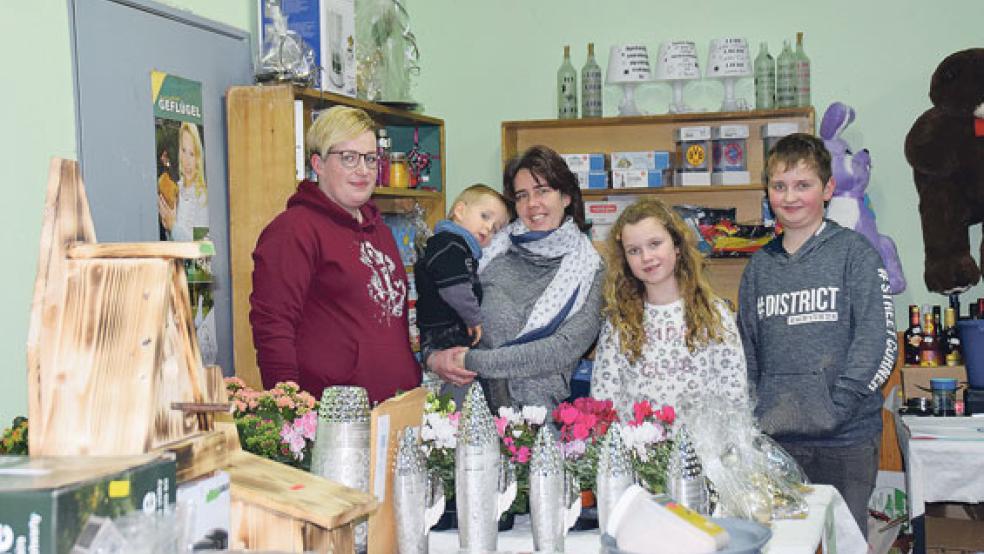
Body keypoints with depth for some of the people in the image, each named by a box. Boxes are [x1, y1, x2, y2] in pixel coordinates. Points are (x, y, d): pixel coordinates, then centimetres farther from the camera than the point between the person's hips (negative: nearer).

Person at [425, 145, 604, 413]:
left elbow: (565, 349, -9)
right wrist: (434, 357, -6)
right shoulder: (495, 256, 8)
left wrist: (473, 361, -11)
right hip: (479, 409, 1)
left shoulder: (590, 270, 3)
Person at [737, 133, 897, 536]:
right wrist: (751, 418, 2)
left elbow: (879, 342, -9)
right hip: (774, 439, 4)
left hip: (845, 441, -3)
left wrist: (834, 409, -17)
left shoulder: (854, 253, -2)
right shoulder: (760, 266, 11)